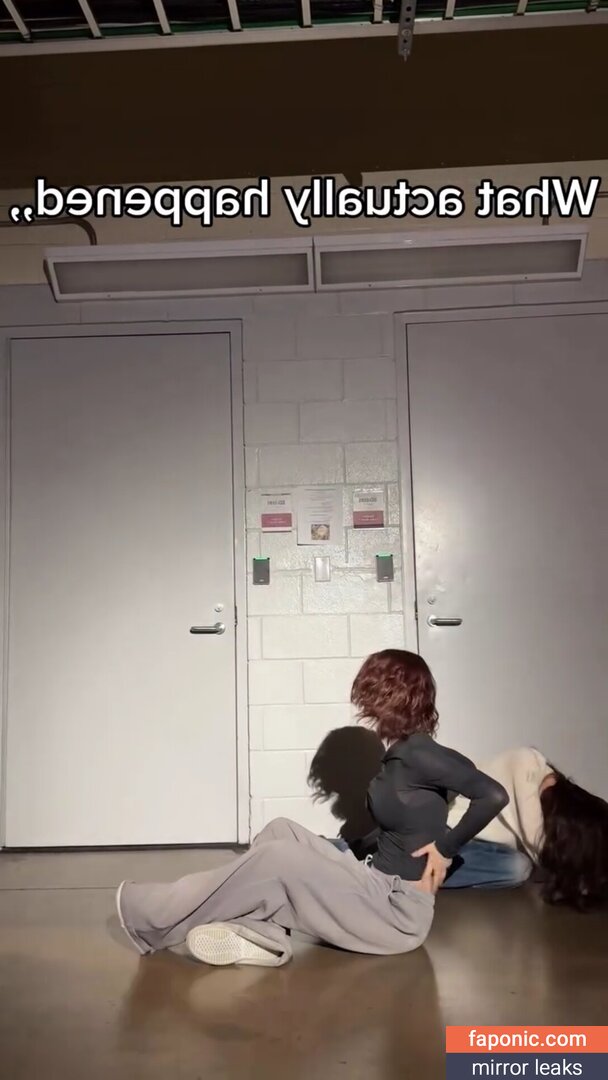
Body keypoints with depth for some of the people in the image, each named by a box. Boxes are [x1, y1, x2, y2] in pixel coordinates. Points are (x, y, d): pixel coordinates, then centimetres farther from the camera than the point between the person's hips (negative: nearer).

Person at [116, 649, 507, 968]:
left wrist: (447, 849, -19)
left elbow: (494, 796, -27)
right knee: (282, 831, 1)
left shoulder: (420, 753, -17)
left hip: (401, 912, -9)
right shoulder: (398, 753, 11)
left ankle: (155, 918, -6)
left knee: (277, 857, -17)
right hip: (379, 887, 9)